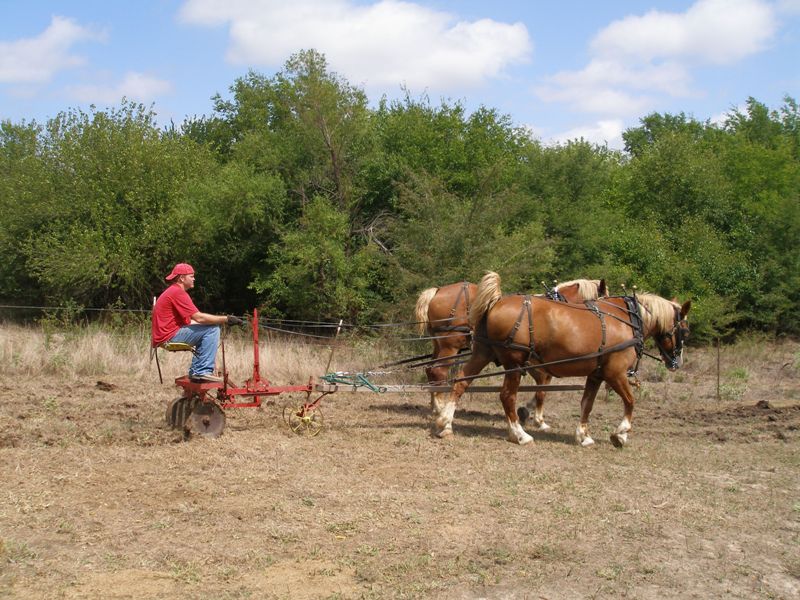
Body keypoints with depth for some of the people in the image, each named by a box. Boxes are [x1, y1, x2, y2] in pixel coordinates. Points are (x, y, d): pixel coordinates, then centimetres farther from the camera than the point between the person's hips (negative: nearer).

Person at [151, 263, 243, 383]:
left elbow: (188, 321, 17)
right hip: (169, 337, -11)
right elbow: (199, 318, -20)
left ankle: (195, 372, 16)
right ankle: (203, 372, -16)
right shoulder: (178, 292, -14)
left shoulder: (173, 291, 20)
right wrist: (226, 319, -15)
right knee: (212, 329, -14)